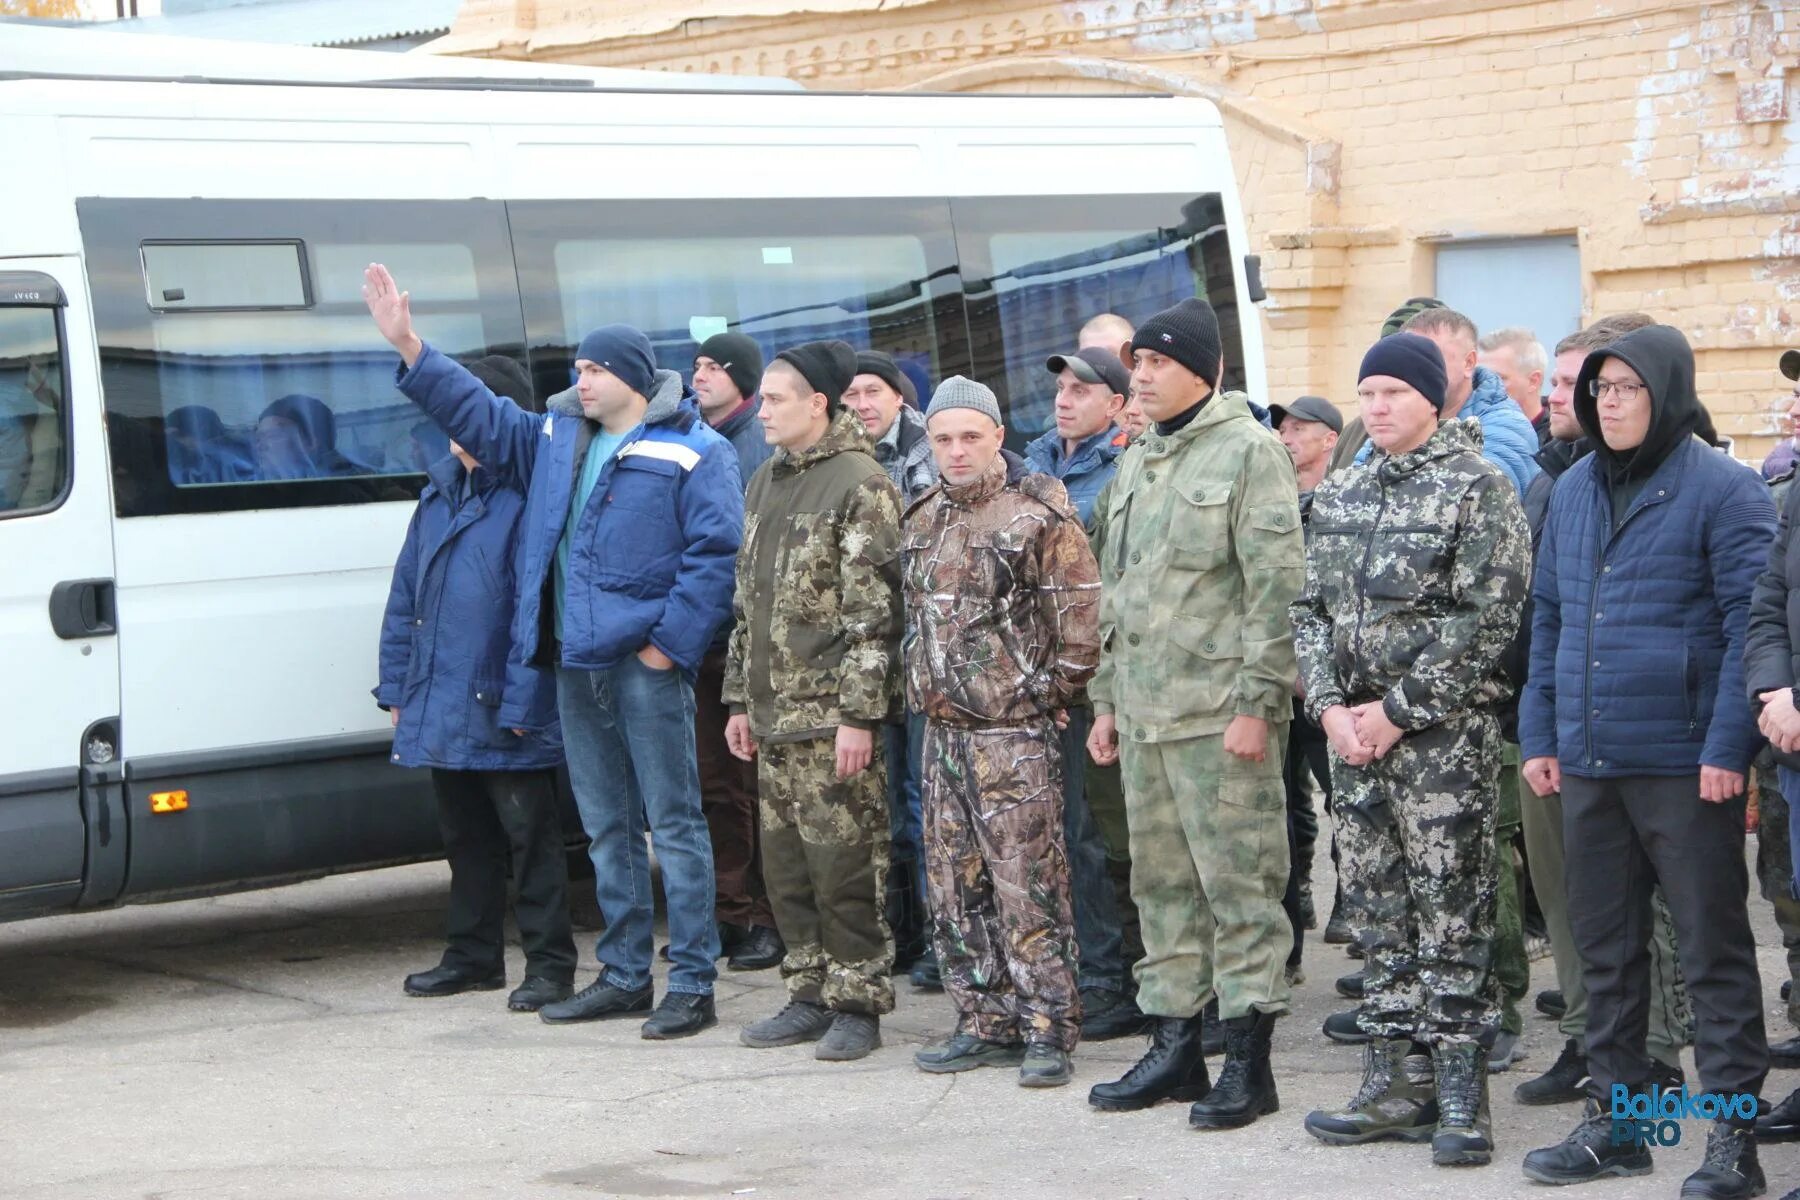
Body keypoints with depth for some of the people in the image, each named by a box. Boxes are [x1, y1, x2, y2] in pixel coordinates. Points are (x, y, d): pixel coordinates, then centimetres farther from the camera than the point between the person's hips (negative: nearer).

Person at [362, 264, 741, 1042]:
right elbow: (478, 413, 22)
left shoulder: (693, 452, -6)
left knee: (673, 824, -5)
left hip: (644, 665, -8)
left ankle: (692, 985, -3)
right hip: (574, 664, 8)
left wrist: (671, 641, -17)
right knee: (606, 829, 13)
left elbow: (715, 552, -12)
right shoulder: (556, 440, 17)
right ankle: (624, 977, 22)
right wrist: (408, 346, 14)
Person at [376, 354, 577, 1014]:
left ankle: (550, 964, 7)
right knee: (466, 836, 16)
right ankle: (473, 955, 27)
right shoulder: (439, 495, 13)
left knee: (529, 836, 0)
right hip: (440, 707, 8)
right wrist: (398, 686, 13)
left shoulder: (528, 496, -12)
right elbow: (406, 596, 17)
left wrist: (522, 697, -22)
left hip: (504, 710, -8)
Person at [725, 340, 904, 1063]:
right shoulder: (765, 483, 17)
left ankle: (857, 1003, 3)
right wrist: (740, 698, 19)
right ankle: (811, 995, 19)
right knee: (785, 861, 10)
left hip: (831, 712, -8)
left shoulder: (859, 484, -9)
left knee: (843, 864, -5)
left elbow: (874, 609, -13)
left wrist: (857, 713, -17)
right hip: (774, 712, 8)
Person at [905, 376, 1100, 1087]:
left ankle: (1048, 1030, -1)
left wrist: (1051, 693, -6)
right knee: (955, 888, 10)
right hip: (941, 729, 8)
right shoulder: (924, 519, 13)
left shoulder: (1040, 515, -9)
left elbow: (1081, 616, -11)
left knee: (1028, 887, -7)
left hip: (1014, 735, -7)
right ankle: (986, 1023, 18)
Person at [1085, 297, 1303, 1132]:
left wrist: (1257, 702, -17)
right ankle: (1174, 1046, 21)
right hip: (1144, 712, 8)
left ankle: (1248, 1059, 1)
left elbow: (1276, 587, -13)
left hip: (1220, 710, -8)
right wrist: (1107, 700, 19)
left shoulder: (1247, 451, -7)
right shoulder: (1136, 463, 18)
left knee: (1239, 882, -4)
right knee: (1161, 882, 12)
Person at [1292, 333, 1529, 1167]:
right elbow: (1310, 607, 14)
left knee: (1452, 918, -4)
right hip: (1354, 729, 6)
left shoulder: (1478, 487, -6)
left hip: (1444, 732, -6)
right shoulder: (1339, 496, 14)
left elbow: (1487, 618, -13)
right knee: (1380, 913, 9)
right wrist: (1330, 705, -2)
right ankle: (1397, 1084, 16)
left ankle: (1460, 1090, 1)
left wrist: (1398, 711, -13)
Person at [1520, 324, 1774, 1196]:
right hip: (1587, 758, 6)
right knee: (1604, 946, 13)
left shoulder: (1723, 489, -7)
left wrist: (1727, 747, -17)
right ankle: (1613, 1117, 24)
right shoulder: (1572, 492, 13)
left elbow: (1748, 625, -11)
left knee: (1712, 949, 1)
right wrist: (1538, 732, 11)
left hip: (1684, 761, -6)